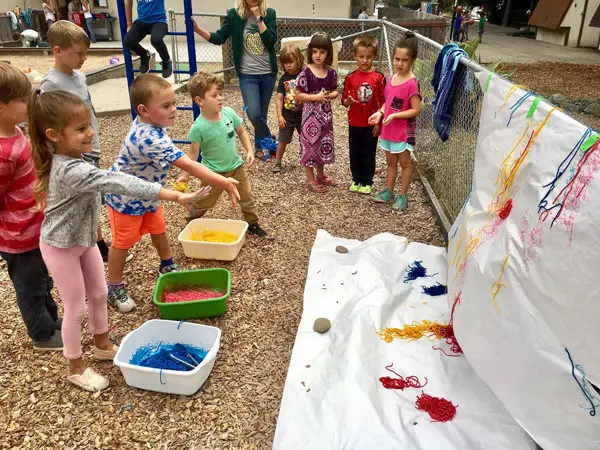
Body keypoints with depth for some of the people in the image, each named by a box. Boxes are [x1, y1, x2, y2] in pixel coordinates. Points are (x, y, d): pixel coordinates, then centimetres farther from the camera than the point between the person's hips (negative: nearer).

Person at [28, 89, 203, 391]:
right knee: (76, 308, 7)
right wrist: (175, 195, -51)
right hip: (61, 247, -8)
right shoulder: (72, 171, -37)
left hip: (83, 239, 9)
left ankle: (103, 345, 42)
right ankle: (76, 368, 28)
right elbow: (119, 183, -46)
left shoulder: (66, 159, -7)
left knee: (99, 294, 20)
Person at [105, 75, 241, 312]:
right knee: (122, 242, 7)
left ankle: (167, 267, 45)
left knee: (159, 230, 22)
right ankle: (115, 289, 25)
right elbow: (188, 165, -46)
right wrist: (223, 182, -46)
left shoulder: (146, 123, -11)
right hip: (126, 198, -9)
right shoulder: (151, 140, -41)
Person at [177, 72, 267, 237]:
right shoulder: (199, 127, -22)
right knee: (203, 203, 12)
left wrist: (250, 151, -5)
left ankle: (253, 224, 33)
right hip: (213, 172, -4)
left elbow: (241, 132, 5)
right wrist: (185, 175, -15)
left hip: (235, 166, 4)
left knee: (247, 197, 13)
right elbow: (193, 152, -14)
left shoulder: (228, 112, -10)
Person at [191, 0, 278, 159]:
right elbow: (219, 38, -5)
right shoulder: (234, 15, -2)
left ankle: (259, 144, 31)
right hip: (248, 74, -1)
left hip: (268, 73, 1)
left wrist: (259, 18, -15)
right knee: (253, 113, -15)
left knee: (262, 113, 11)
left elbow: (271, 40, -12)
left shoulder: (269, 14, 0)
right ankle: (269, 139, 12)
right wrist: (197, 29, -17)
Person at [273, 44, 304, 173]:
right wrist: (279, 116, -6)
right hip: (287, 116, 1)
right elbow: (279, 98, -1)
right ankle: (277, 162, 21)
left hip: (302, 115, -1)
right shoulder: (284, 78, -1)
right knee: (283, 140, 7)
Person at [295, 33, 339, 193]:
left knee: (324, 144, 15)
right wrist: (316, 97, -20)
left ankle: (320, 175, 34)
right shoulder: (305, 73, -13)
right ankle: (310, 179, 17)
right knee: (310, 144, 3)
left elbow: (335, 91, 11)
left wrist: (330, 95, -12)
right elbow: (298, 96, -12)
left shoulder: (331, 73, 0)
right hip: (311, 114, -5)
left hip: (326, 114, 5)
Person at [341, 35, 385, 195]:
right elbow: (344, 100, 3)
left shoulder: (379, 78, -6)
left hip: (371, 124, -2)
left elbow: (382, 102, -2)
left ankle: (367, 182, 22)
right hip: (354, 123, 2)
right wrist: (347, 101, -21)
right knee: (355, 153, 11)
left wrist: (379, 122, -5)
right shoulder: (351, 78, -3)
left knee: (369, 154, 8)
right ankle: (356, 180, 27)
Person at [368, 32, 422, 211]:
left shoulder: (411, 83, -20)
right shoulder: (391, 79, 3)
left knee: (404, 163, 9)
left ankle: (403, 195, 21)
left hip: (404, 131, -7)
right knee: (390, 162, 19)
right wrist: (380, 113, -4)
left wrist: (394, 115, -26)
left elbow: (416, 110, -20)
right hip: (388, 129, 7)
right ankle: (388, 191, 32)